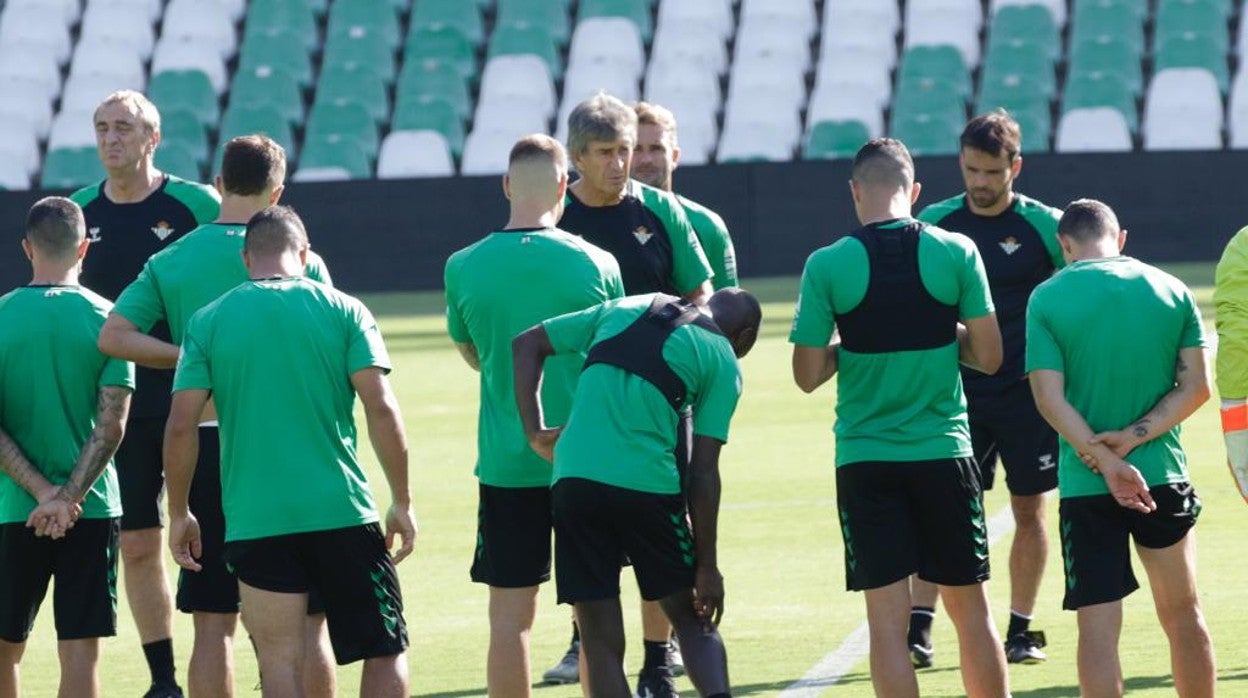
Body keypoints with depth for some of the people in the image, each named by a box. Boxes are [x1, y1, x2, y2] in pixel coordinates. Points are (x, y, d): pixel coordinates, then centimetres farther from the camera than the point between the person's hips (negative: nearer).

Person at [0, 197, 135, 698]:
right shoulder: (106, 319, -3)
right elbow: (111, 425, -9)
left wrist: (42, 491, -9)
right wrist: (67, 498, -11)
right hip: (92, 507, 0)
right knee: (79, 652, 0)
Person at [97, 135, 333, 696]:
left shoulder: (171, 262, 4)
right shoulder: (299, 261, -3)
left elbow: (112, 335, -7)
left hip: (204, 446, 2)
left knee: (212, 623, 5)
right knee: (307, 622, 4)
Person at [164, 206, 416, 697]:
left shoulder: (208, 322, 4)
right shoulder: (343, 311, 2)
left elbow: (181, 426, -1)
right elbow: (381, 409, -4)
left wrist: (179, 514, 10)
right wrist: (402, 503, 3)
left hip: (255, 523, 1)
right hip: (343, 513, -1)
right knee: (385, 654, 8)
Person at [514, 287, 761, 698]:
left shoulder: (624, 309, 20)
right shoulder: (722, 362, 8)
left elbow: (527, 344, 18)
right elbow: (702, 471, 2)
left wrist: (535, 433, 13)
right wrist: (707, 567, 5)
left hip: (573, 480, 2)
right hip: (648, 487, -2)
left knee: (601, 643, 5)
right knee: (692, 620, 16)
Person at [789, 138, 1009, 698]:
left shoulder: (827, 266, -7)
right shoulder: (955, 253, -4)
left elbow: (808, 375, -4)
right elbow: (988, 355, -1)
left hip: (865, 459, -1)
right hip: (943, 453, 1)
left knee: (887, 619, 0)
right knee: (971, 611, 11)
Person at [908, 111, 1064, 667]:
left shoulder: (1045, 226, -4)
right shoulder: (934, 224, 2)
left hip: (1028, 393, -1)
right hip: (957, 392, 1)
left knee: (1029, 511, 5)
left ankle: (1021, 630, 14)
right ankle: (918, 628, -8)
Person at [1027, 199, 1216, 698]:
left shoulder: (1047, 299, -4)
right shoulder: (1171, 291, 3)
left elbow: (1050, 398, -12)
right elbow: (1196, 386, -1)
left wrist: (1105, 461, -15)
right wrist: (1135, 437, -8)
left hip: (1085, 486, -2)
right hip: (1163, 475, 2)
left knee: (1098, 627, -1)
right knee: (1182, 614, 15)